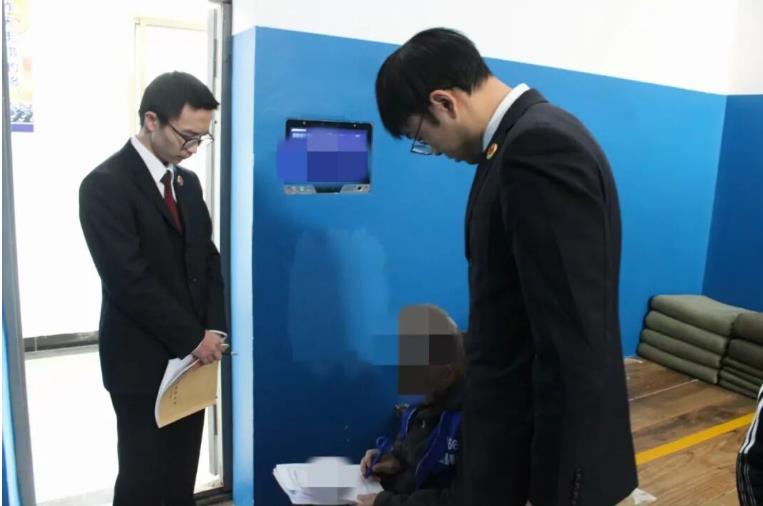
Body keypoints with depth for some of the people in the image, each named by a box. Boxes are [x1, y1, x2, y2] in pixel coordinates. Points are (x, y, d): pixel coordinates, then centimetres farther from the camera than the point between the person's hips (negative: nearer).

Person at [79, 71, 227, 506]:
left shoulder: (187, 182, 10)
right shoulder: (105, 184, -13)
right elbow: (129, 280, -19)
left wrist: (213, 328, -2)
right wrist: (192, 337, -15)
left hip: (190, 356, 6)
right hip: (142, 360, -6)